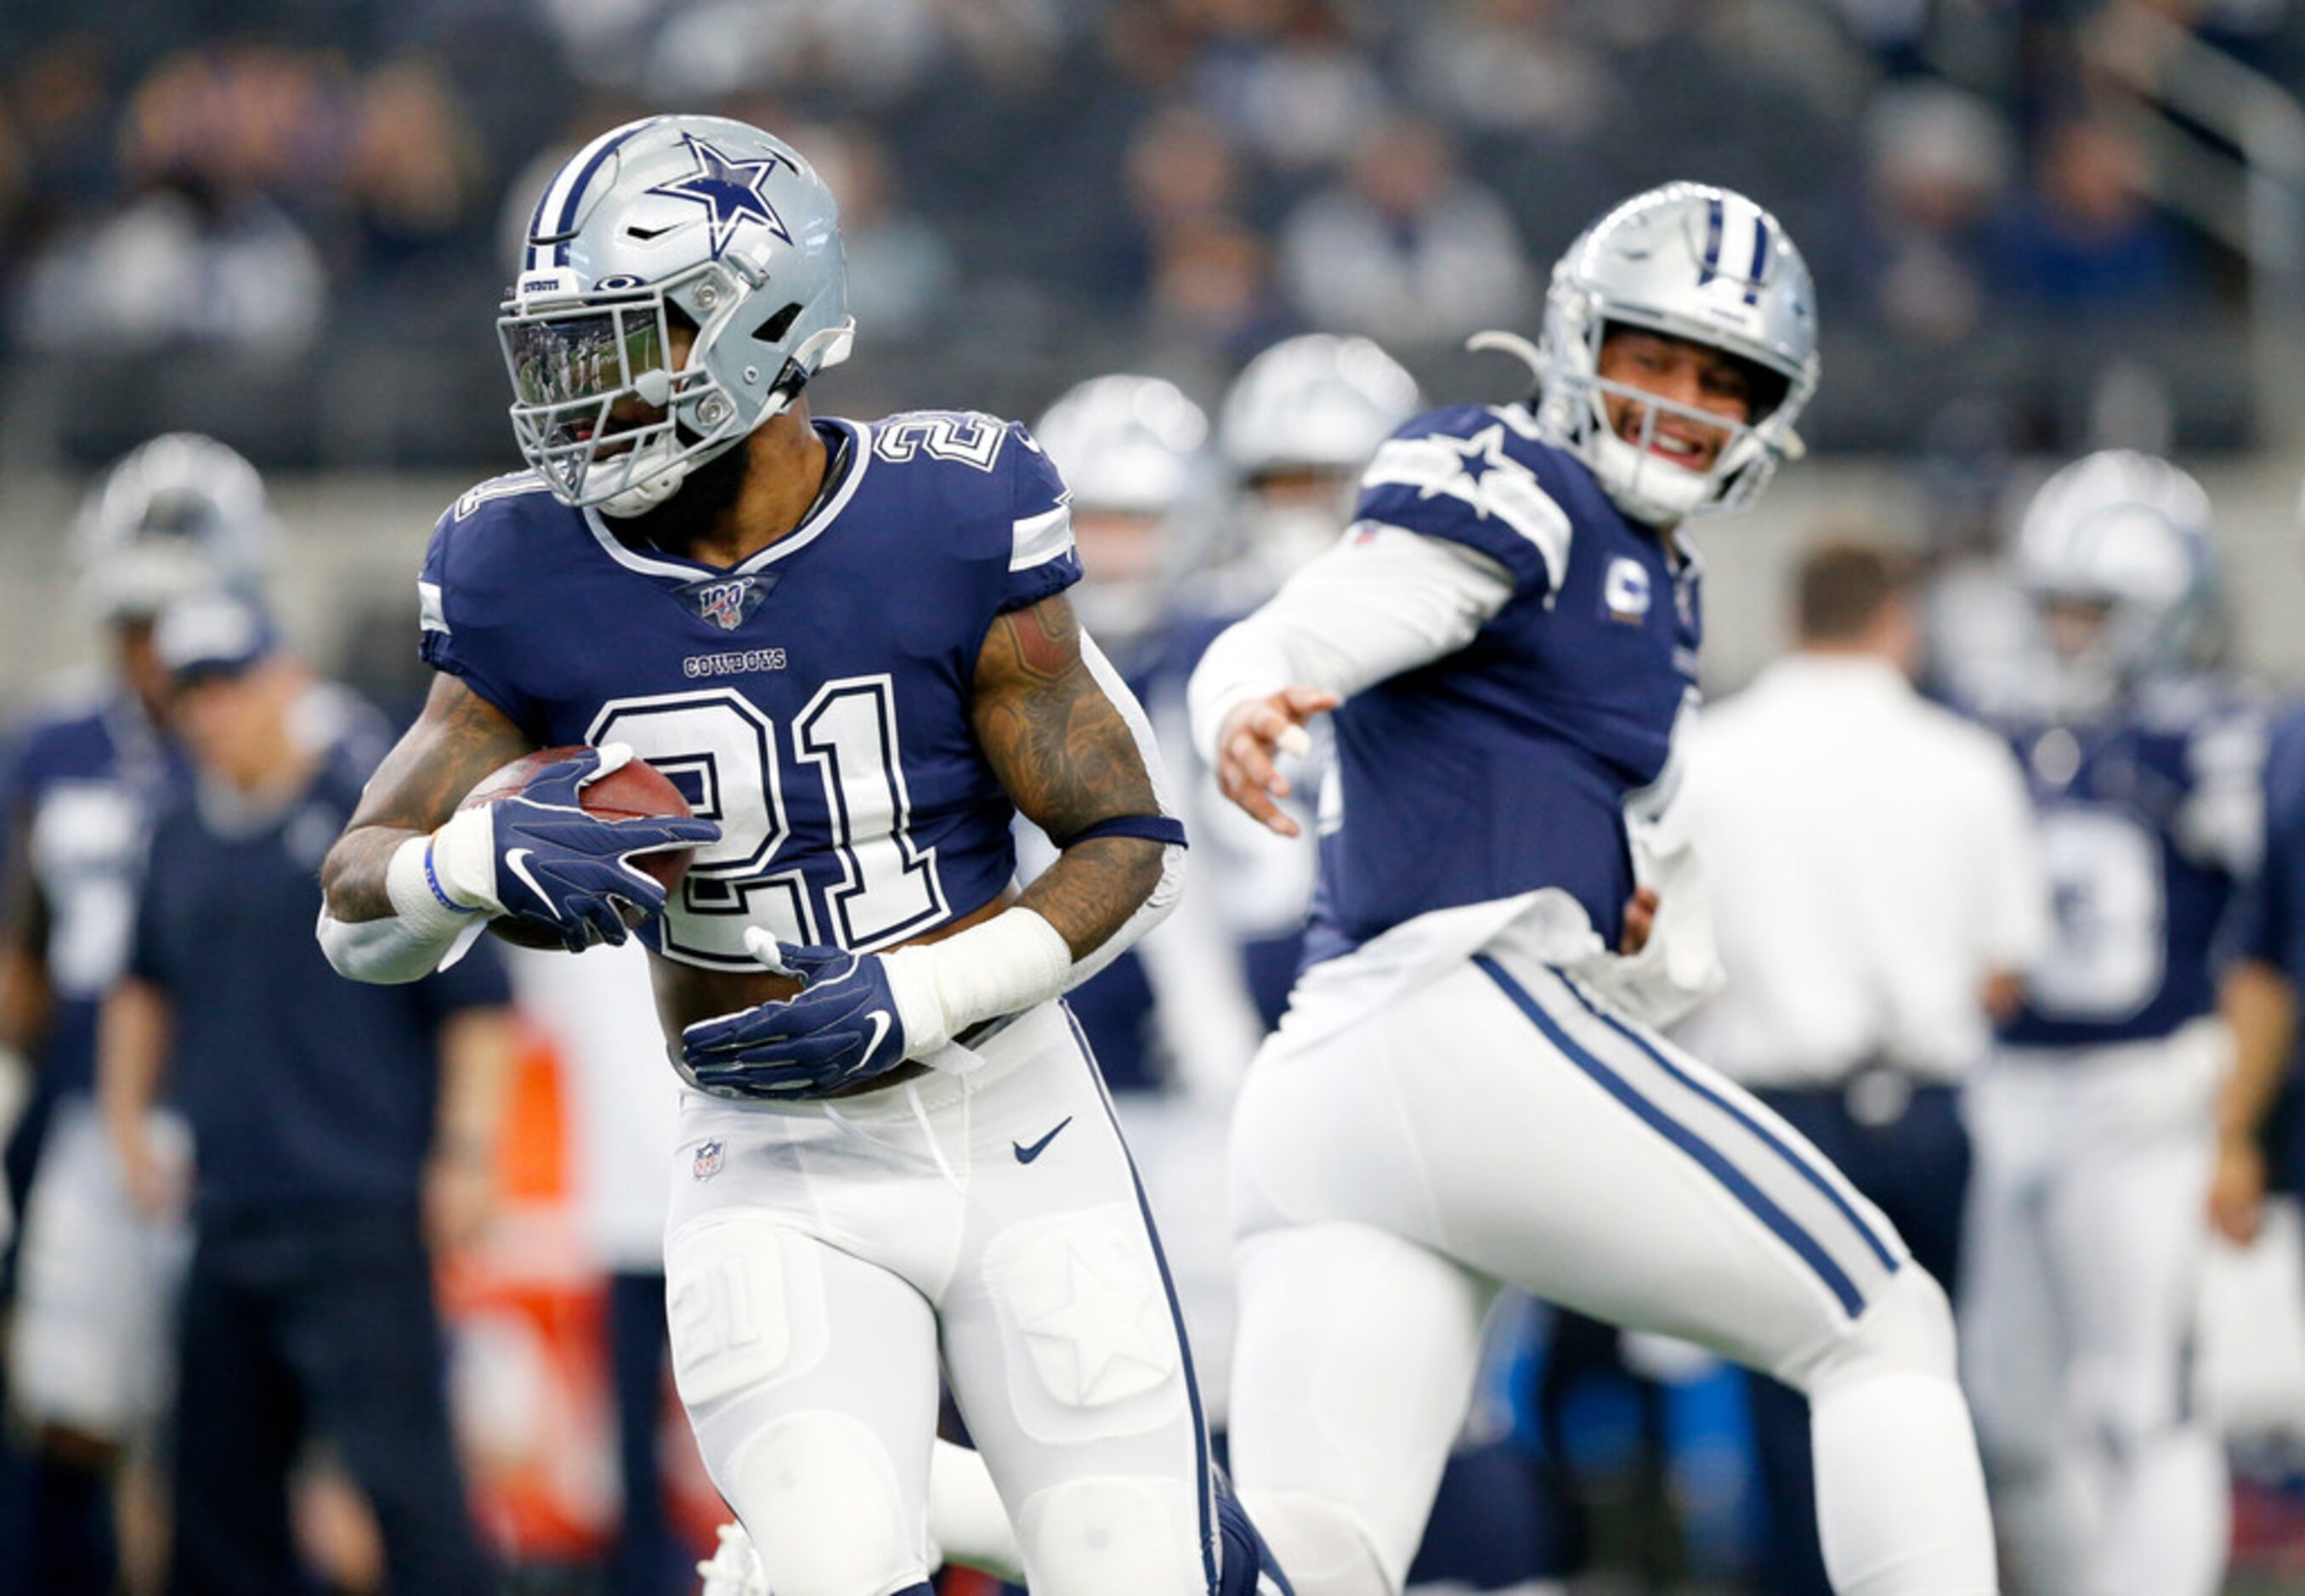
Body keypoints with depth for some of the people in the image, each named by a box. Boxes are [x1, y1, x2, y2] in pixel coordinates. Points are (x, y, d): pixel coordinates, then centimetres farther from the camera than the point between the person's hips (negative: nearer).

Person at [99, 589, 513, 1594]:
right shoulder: (187, 836, 14)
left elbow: (477, 997, -7)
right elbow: (146, 985, 30)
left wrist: (464, 1152, -13)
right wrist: (126, 1123, 22)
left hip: (363, 1210, -7)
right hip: (229, 1206, 7)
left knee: (399, 1468, -14)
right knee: (218, 1483, 8)